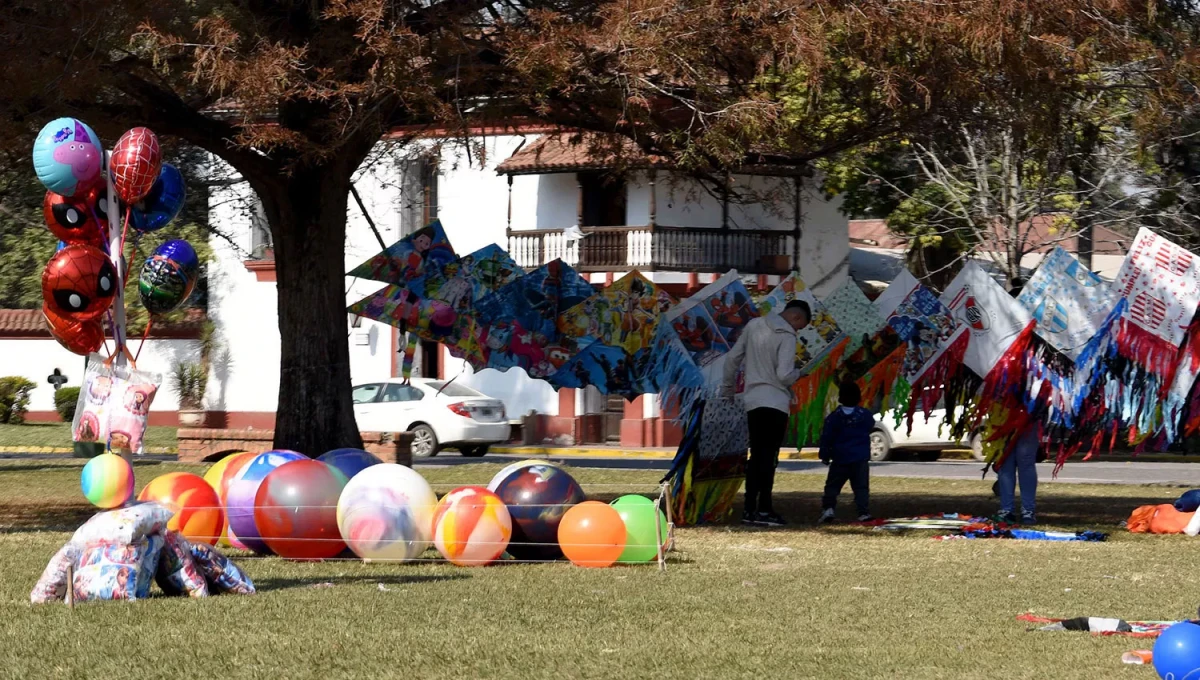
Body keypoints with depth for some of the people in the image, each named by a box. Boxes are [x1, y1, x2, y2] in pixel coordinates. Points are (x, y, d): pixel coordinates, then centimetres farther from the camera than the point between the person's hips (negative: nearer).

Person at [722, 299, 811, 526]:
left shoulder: (754, 326, 7)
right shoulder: (786, 336, -12)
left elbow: (732, 359, 12)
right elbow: (784, 375, -19)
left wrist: (727, 388, 24)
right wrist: (798, 373, 3)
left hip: (753, 401, 6)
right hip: (775, 403, -6)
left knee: (756, 456, 10)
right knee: (769, 456, -4)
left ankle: (750, 509, 8)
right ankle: (764, 509, -6)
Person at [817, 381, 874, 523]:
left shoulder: (834, 417, -5)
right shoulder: (866, 415, 1)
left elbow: (826, 438, -4)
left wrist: (825, 456, 6)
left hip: (840, 459, -1)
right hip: (861, 459, 1)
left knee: (832, 486, 8)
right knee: (861, 487, 2)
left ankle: (828, 508, -6)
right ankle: (864, 512, -8)